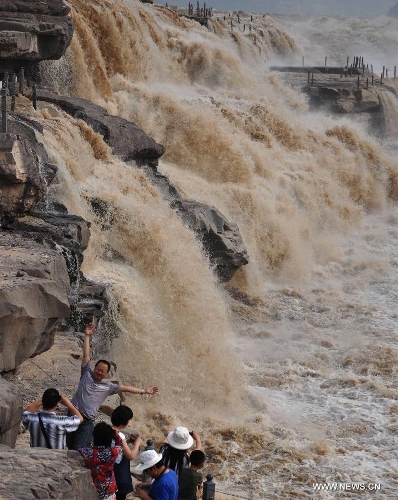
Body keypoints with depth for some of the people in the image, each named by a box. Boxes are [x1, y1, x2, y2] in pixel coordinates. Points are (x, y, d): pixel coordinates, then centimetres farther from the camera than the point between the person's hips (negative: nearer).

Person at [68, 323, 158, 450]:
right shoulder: (87, 374, 6)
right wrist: (87, 336, 1)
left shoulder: (108, 386, 8)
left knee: (78, 449, -10)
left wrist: (143, 391, 12)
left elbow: (126, 388, 12)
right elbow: (86, 354, 3)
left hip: (87, 422, 0)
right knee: (67, 446, -2)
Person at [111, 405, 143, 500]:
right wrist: (137, 442, -8)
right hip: (120, 476, -8)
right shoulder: (119, 436, -25)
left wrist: (128, 441, 8)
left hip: (110, 474, 8)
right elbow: (131, 456, -22)